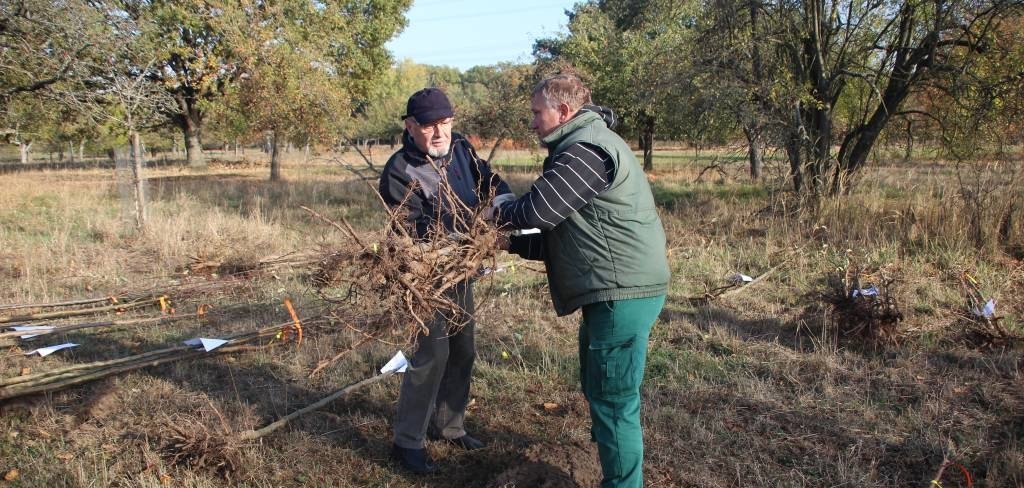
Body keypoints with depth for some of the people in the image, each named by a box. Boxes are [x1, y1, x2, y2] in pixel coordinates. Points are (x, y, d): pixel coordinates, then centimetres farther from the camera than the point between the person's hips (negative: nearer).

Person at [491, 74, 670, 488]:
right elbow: (559, 232, 20)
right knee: (599, 389, 21)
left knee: (613, 399, -2)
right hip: (619, 288, 11)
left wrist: (499, 214, 2)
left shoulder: (585, 147, -15)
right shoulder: (584, 145, 20)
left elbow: (538, 210, -18)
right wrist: (512, 243, 13)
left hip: (622, 293, -11)